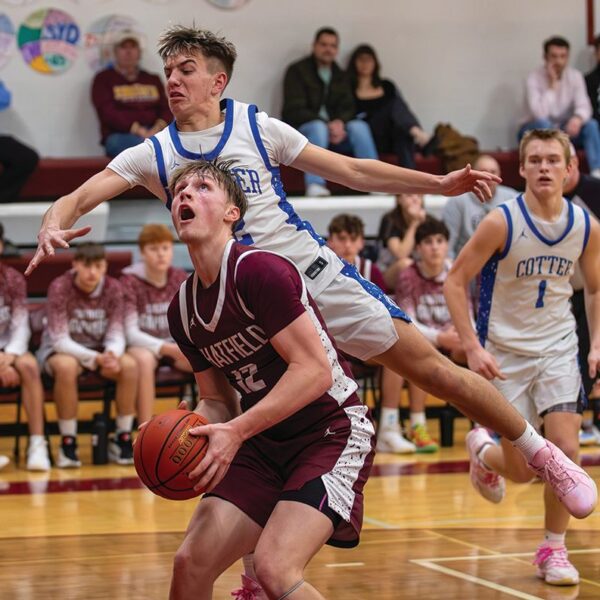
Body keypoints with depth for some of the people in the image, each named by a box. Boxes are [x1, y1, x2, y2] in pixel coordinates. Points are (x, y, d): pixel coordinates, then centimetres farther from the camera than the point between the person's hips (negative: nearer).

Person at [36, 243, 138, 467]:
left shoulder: (113, 288, -10)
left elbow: (116, 335, -10)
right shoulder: (60, 287, -20)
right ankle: (68, 442, -25)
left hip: (100, 350, 3)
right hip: (60, 349, -3)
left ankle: (123, 438, -11)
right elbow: (59, 339, -23)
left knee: (129, 365, -26)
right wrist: (95, 359, -36)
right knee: (66, 366, -38)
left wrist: (112, 355, -35)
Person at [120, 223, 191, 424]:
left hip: (175, 345, 4)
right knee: (144, 359, -40)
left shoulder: (181, 279, 3)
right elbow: (131, 332, -16)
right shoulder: (131, 282, -10)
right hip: (142, 345, -4)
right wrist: (166, 348, -30)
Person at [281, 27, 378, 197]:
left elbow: (348, 108, 9)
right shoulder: (297, 71, 1)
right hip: (302, 129, -4)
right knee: (318, 127, -37)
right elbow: (294, 111, -9)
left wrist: (339, 123, -17)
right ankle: (314, 185, -49)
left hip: (334, 129, 4)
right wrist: (327, 125, -22)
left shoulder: (340, 76, 18)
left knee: (359, 126, -24)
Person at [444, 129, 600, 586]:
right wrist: (473, 348, -19)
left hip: (558, 349, 3)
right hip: (505, 352, -2)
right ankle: (482, 450, 38)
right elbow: (455, 282, -12)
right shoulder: (502, 223, -17)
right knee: (521, 470, 1)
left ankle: (554, 548, 7)